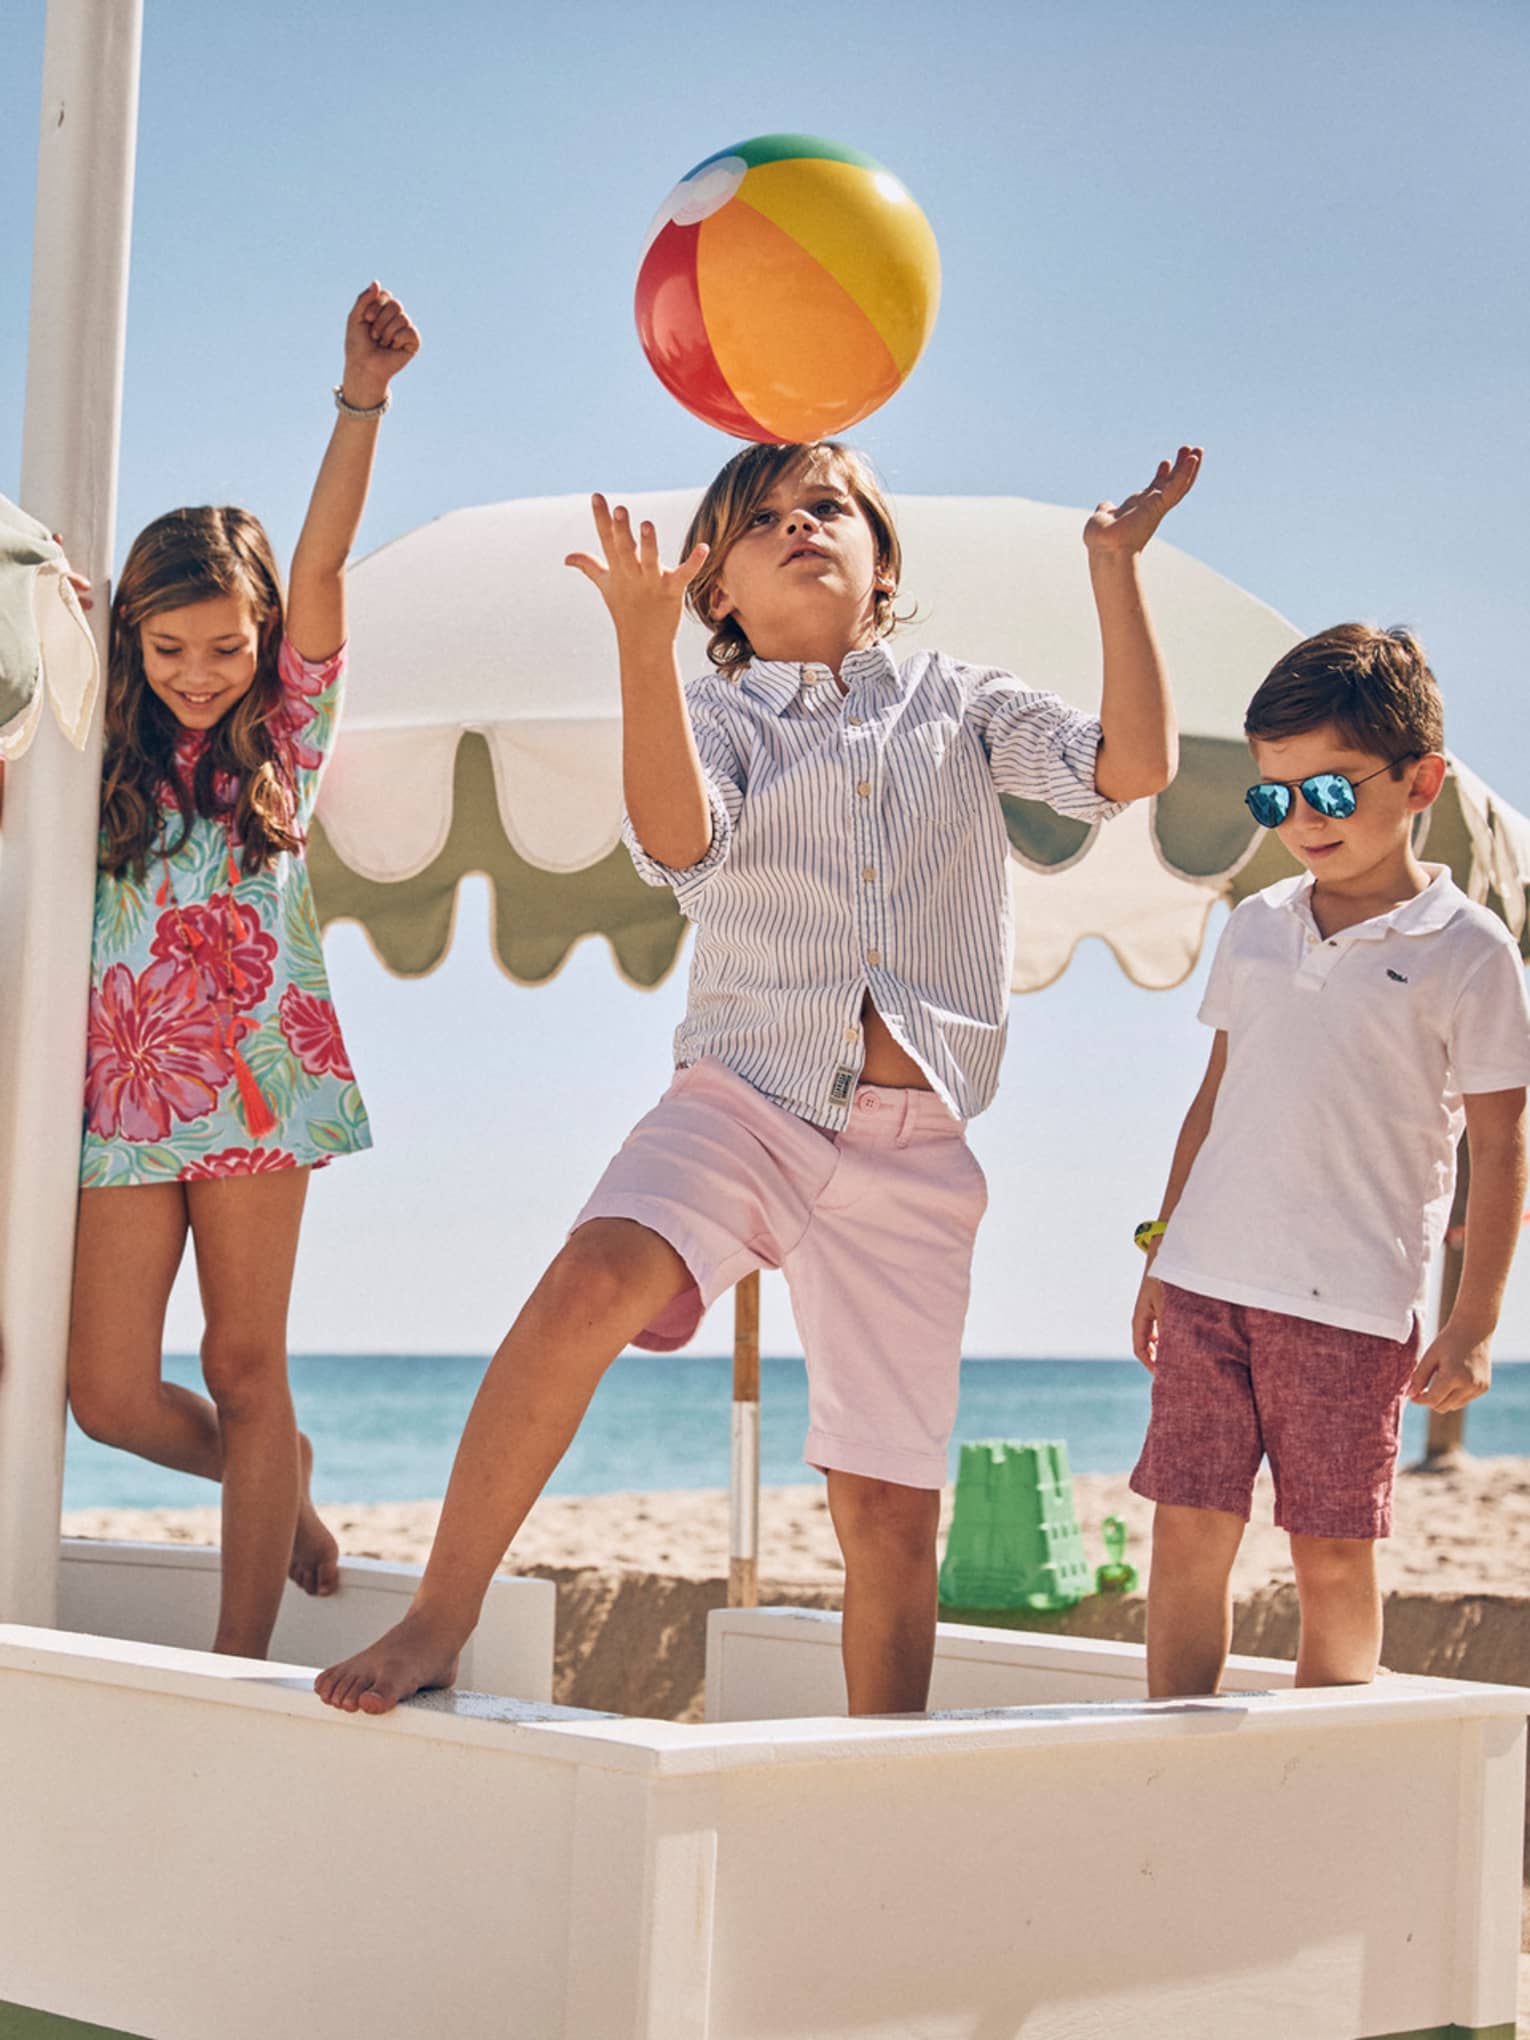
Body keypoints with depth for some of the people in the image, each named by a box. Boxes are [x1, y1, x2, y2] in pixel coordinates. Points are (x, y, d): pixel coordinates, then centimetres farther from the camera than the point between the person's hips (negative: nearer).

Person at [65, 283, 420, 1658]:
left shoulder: (285, 735, 5)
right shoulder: (103, 762, 10)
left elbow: (321, 570, -6)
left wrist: (363, 399, -19)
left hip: (256, 1071, -2)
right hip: (122, 1085, 2)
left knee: (246, 1365, -1)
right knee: (110, 1395, -1)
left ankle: (241, 1658, 3)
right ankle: (277, 1482, 29)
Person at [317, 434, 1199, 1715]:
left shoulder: (962, 706, 15)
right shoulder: (716, 715, 8)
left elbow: (1133, 766, 0)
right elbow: (678, 839, -16)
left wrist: (1116, 568, -3)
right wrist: (645, 638, -27)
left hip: (911, 1142, 2)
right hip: (749, 1095, -2)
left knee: (890, 1509, 2)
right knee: (593, 1281, -32)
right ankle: (438, 1623, -22)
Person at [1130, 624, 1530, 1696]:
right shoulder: (1255, 928, 11)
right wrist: (1164, 1253, 18)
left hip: (1353, 1304, -4)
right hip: (1209, 1285, 4)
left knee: (1334, 1556, 1)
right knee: (1188, 1533, 3)